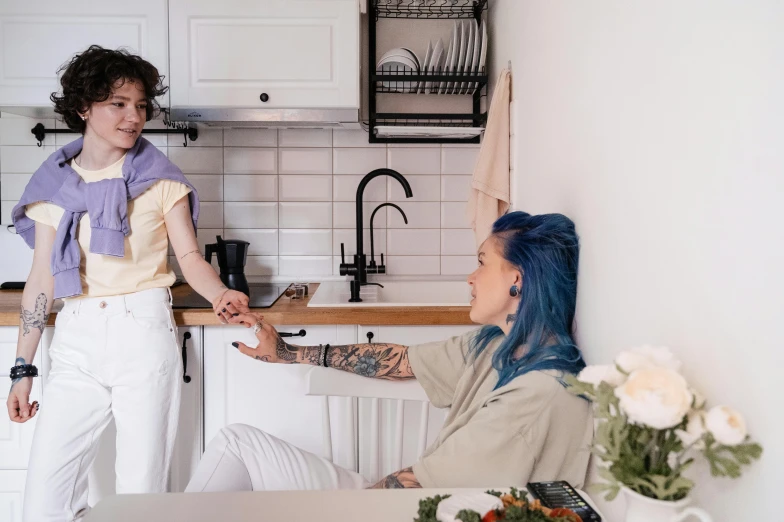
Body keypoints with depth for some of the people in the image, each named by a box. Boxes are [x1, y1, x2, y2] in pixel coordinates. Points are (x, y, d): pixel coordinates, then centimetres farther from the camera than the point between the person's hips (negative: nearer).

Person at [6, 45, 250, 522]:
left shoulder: (160, 178, 4)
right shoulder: (54, 184, 9)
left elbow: (189, 254, 2)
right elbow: (42, 279, 10)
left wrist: (219, 295, -20)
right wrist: (23, 368, 7)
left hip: (143, 328, -2)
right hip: (76, 339, 3)